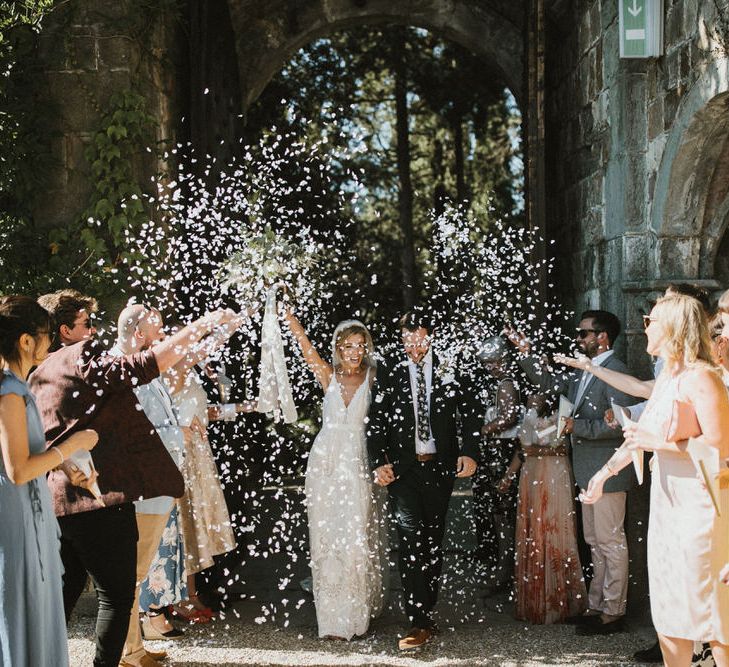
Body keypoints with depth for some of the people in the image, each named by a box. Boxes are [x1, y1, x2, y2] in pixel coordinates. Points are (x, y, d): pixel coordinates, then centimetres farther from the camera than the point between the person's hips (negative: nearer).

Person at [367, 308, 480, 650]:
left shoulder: (450, 374, 6)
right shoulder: (389, 377, 5)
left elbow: (470, 414, 1)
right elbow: (375, 424, 3)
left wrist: (469, 453, -13)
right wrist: (379, 463, -9)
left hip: (440, 468, 1)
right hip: (403, 469, -1)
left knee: (434, 542, 10)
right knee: (411, 541, -13)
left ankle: (426, 613, 21)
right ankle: (420, 622, -14)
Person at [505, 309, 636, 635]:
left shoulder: (615, 371, -16)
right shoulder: (584, 371, 12)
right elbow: (549, 382, 21)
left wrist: (577, 427, -17)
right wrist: (525, 351, 11)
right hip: (589, 471, 10)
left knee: (611, 541, -2)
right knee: (595, 542, 16)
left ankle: (613, 612, 5)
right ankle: (596, 606, 24)